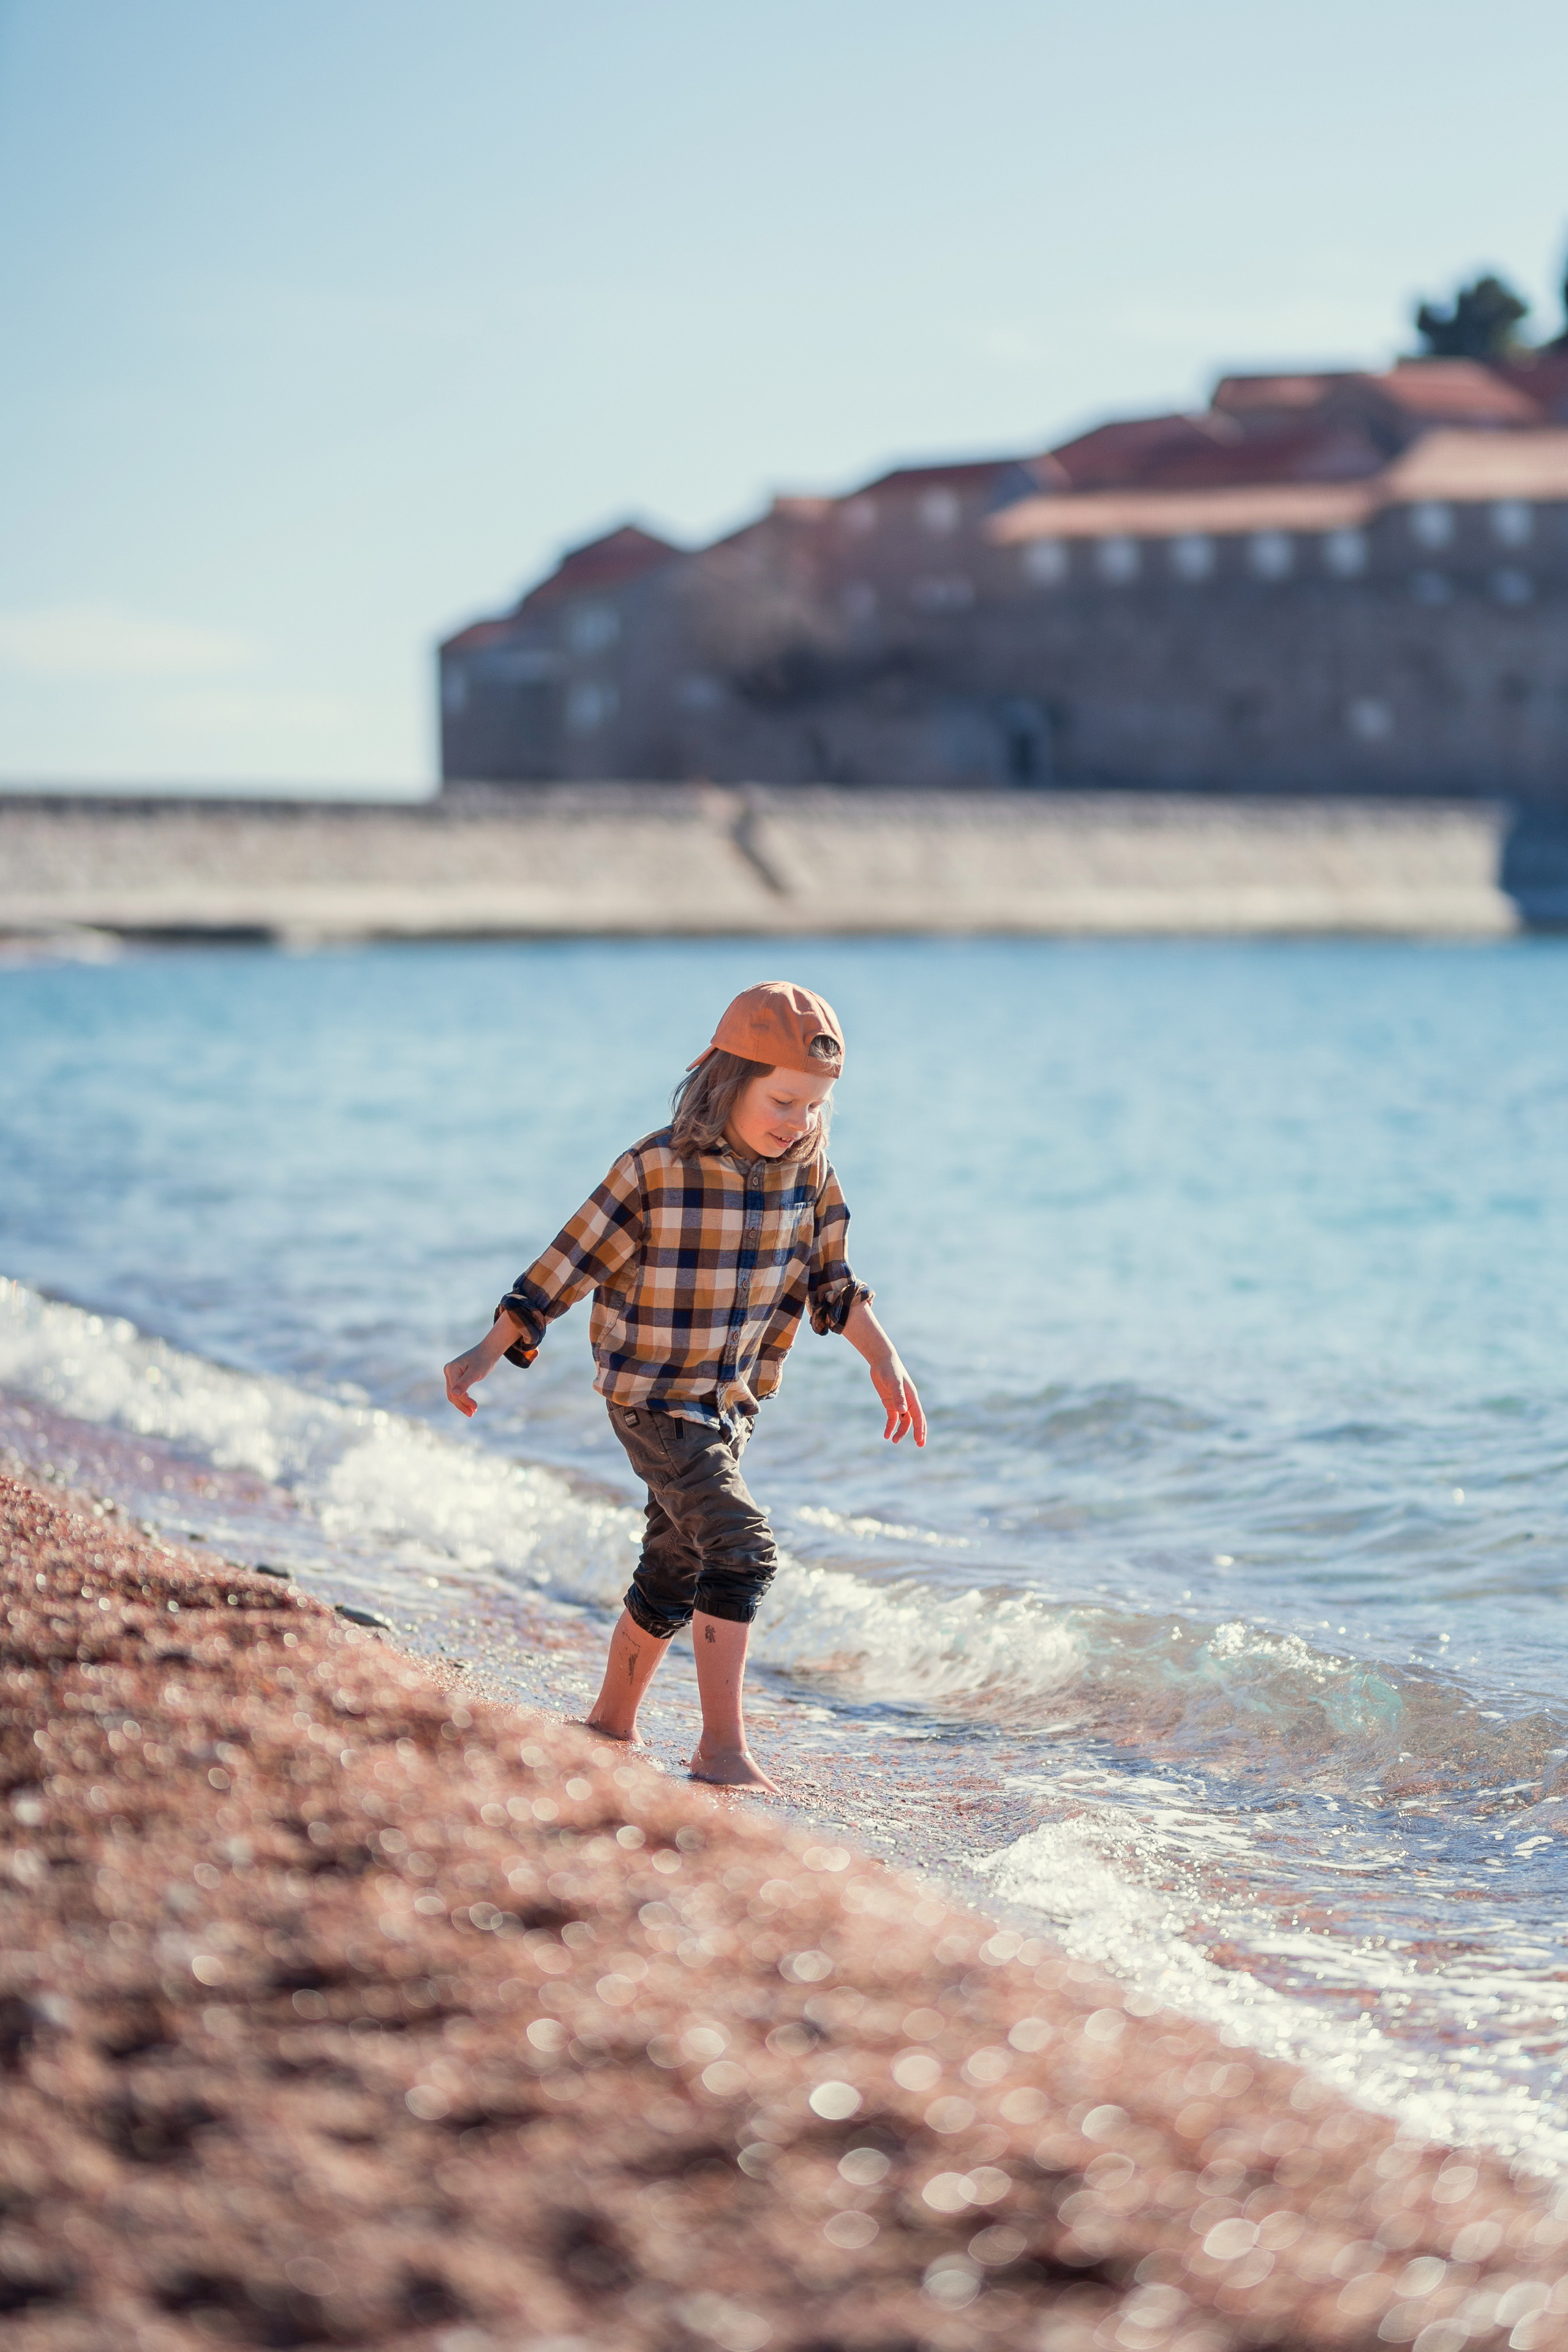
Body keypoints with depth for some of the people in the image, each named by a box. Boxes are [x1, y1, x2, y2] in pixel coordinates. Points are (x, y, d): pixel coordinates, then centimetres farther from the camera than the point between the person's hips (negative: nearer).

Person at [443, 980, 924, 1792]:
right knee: (741, 1548, -19)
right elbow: (571, 1262, -13)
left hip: (731, 1399, 7)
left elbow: (829, 1279, 11)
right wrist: (489, 1353, -12)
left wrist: (884, 1360, 6)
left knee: (676, 1571, 16)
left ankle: (612, 1723, 33)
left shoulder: (807, 1169, -3)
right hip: (653, 1396, -6)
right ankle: (723, 1748, -15)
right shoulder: (656, 1170, -20)